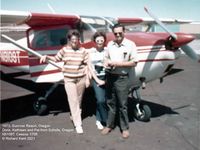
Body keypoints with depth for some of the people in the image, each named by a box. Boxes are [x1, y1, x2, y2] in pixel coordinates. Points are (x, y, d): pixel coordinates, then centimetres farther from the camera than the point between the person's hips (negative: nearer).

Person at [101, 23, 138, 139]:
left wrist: (118, 63, -16)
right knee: (110, 103, 14)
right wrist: (106, 63, -5)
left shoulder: (130, 44, -6)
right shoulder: (110, 44, 8)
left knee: (122, 105, 4)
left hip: (122, 78, -4)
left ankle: (125, 128, 20)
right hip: (110, 77, 4)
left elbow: (134, 63, -9)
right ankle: (110, 125, 29)